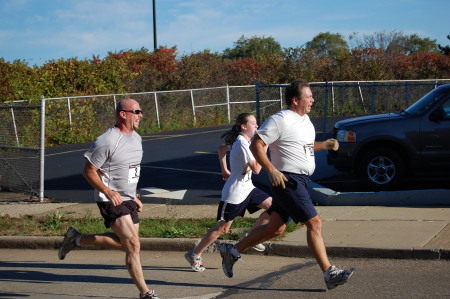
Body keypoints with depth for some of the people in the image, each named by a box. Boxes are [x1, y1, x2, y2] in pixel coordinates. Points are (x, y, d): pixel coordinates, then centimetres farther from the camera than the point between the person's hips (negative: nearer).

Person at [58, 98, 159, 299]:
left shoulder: (136, 138, 10)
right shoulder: (107, 141, -18)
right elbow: (88, 171, -15)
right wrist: (108, 192, -25)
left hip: (128, 200, 9)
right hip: (111, 201, -9)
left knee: (124, 243, 14)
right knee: (133, 245, -13)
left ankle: (77, 239, 28)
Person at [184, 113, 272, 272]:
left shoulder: (243, 140, 8)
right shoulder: (241, 144, -21)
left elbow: (221, 148, 23)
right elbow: (256, 169, -25)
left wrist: (225, 170, 24)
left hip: (247, 188, 9)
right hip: (234, 193, -9)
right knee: (222, 228, -2)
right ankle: (194, 254, 10)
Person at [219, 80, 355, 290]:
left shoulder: (305, 119, 15)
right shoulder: (280, 120, -14)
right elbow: (256, 145, -17)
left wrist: (324, 145, 12)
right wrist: (272, 170, -25)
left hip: (300, 180, 10)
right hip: (287, 180, -10)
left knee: (276, 227, 14)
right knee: (314, 223, -12)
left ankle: (232, 251, 26)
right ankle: (329, 274, -9)